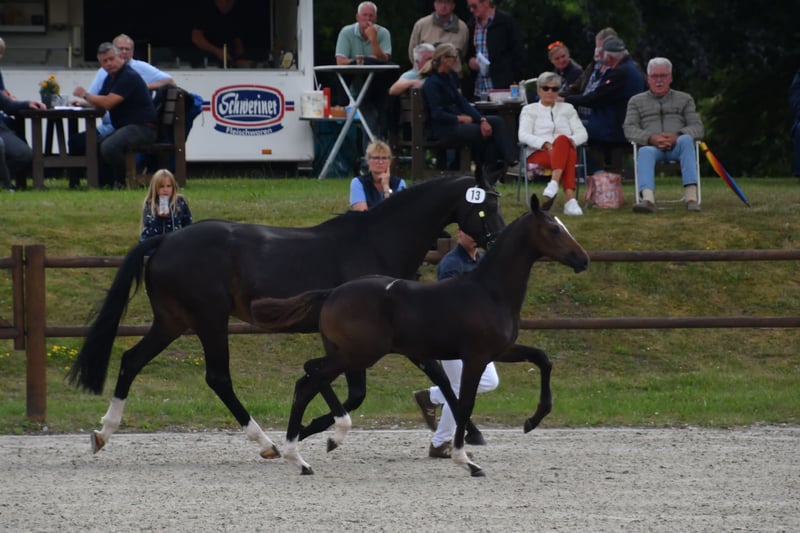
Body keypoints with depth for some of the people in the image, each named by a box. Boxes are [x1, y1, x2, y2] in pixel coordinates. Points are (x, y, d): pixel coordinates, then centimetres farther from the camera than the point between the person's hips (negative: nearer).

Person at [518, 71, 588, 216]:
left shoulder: (567, 109, 27)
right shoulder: (530, 110, 19)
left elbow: (582, 133, 13)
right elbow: (523, 135, 1)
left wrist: (572, 140, -12)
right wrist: (545, 144, -18)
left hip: (566, 150, 2)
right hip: (539, 154, -2)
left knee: (563, 140, -38)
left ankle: (554, 182, -60)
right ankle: (570, 200, -57)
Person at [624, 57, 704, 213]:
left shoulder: (685, 99, 23)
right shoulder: (637, 101, 22)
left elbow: (697, 128, 10)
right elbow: (630, 130, 7)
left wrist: (677, 137, -12)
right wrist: (651, 138, -14)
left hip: (677, 147, 0)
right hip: (651, 146, 0)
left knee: (686, 140, -36)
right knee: (645, 151, -38)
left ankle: (691, 197, -46)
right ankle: (647, 199, -64)